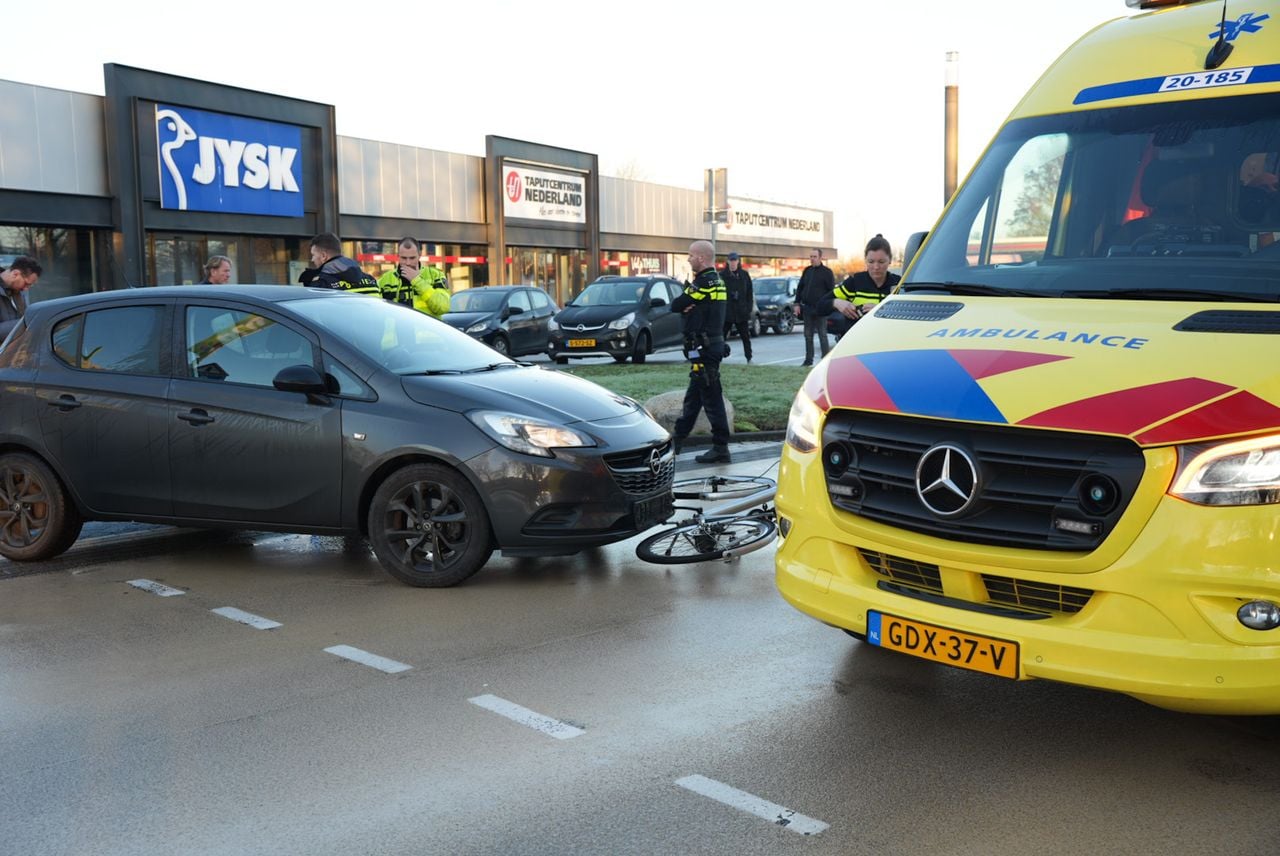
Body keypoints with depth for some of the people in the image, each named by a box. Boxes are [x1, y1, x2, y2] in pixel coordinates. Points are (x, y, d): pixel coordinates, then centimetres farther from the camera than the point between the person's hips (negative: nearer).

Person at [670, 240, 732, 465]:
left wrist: (684, 305, 4)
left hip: (704, 348, -10)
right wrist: (688, 306, -7)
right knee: (693, 396, 17)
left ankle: (720, 448, -3)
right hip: (713, 343, 10)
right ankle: (677, 439, 28)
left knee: (711, 397, -6)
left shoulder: (704, 282, -17)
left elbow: (675, 306, -14)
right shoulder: (716, 281, 14)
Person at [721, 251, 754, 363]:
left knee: (745, 336, 6)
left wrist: (749, 308, -1)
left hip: (741, 311, 1)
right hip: (726, 311, -1)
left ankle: (749, 358, 11)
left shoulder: (744, 275, 5)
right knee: (721, 335, 3)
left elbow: (750, 293, 6)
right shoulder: (722, 275, 0)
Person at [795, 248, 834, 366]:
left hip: (820, 309, -6)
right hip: (807, 308, 6)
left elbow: (832, 290, -7)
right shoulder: (807, 271, 13)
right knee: (808, 335, 9)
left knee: (822, 335, -3)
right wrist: (797, 303, 8)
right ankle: (808, 359, 16)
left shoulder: (826, 272, -4)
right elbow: (800, 288, 17)